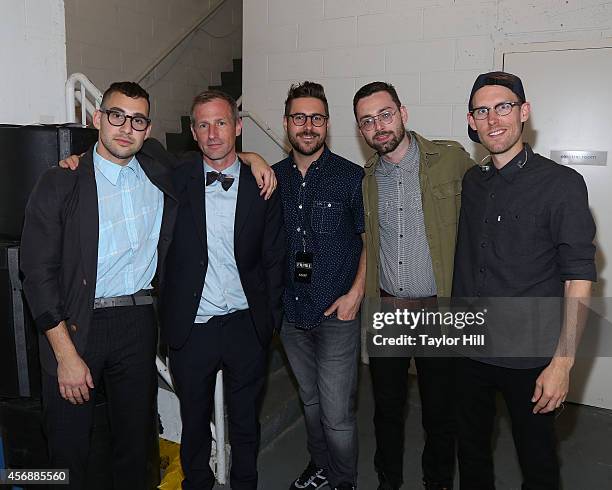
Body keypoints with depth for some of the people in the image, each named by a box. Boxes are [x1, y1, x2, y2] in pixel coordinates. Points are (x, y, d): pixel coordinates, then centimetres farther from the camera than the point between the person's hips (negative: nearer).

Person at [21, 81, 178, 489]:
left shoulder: (161, 178, 5)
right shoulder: (60, 184, -5)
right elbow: (38, 272, -8)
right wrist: (67, 355, -12)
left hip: (139, 323, 3)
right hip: (77, 325, -3)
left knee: (137, 442, 15)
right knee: (70, 448, 9)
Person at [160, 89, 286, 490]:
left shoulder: (262, 186, -1)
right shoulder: (177, 180, -3)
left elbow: (274, 259, 2)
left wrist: (270, 318, 0)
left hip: (246, 326, 0)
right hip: (191, 328, 0)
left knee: (246, 422, 18)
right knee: (194, 422, 18)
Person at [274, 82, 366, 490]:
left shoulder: (352, 176, -7)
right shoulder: (273, 177, 4)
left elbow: (369, 239, -3)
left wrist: (355, 294, -10)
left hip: (337, 312, -4)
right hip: (291, 311, 5)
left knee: (337, 413, 0)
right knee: (310, 400, 21)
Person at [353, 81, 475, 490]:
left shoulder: (452, 159, -8)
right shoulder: (366, 178, 5)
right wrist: (368, 301, 10)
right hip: (385, 311, 3)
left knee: (440, 411, 13)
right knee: (387, 406, 17)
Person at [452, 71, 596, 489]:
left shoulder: (562, 184, -11)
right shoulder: (471, 182, 5)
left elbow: (578, 277, -13)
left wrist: (563, 361, -17)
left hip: (530, 360, -4)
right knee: (471, 450, 20)